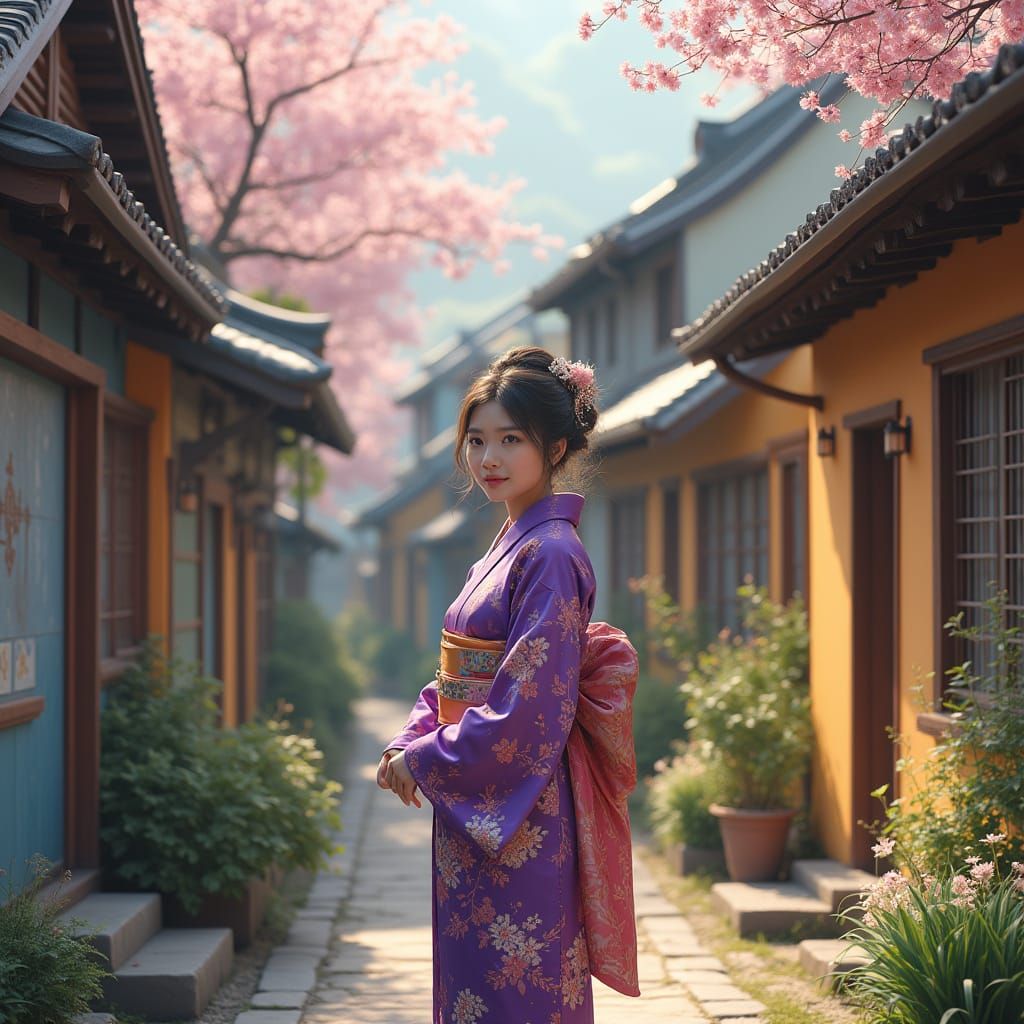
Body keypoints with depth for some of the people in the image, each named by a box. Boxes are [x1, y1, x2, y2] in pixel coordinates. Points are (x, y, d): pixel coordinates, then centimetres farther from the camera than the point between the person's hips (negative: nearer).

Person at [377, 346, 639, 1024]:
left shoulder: (550, 555, -16)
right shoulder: (510, 544, 13)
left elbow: (528, 712, -22)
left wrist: (422, 761, -13)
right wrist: (409, 741, 3)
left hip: (519, 824, -9)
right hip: (476, 819, 9)